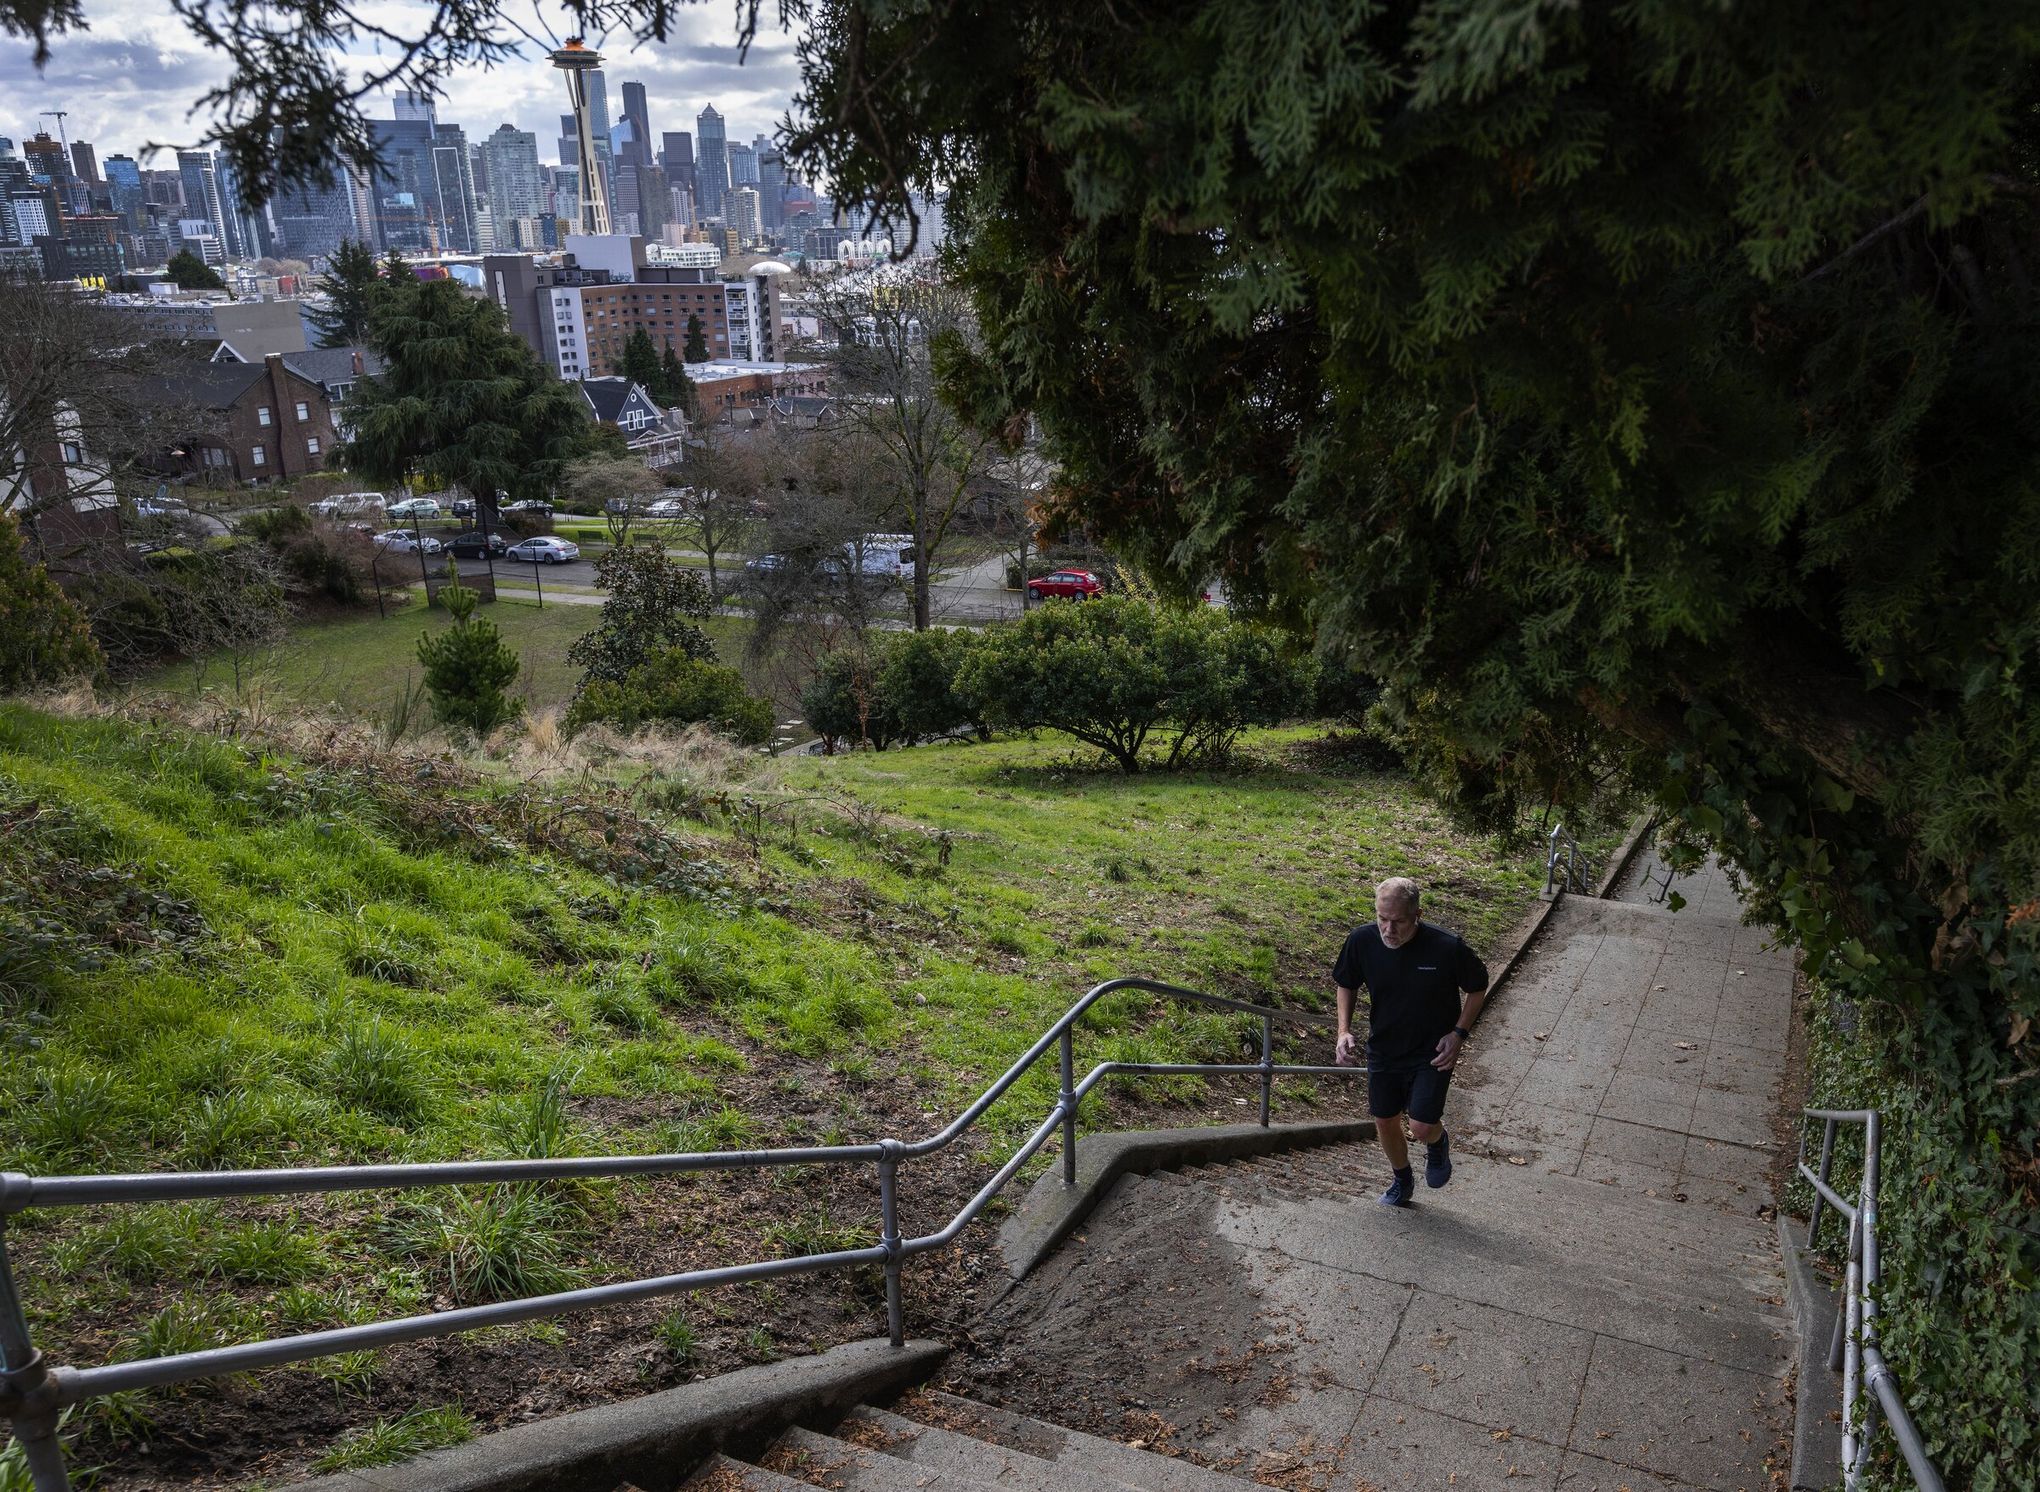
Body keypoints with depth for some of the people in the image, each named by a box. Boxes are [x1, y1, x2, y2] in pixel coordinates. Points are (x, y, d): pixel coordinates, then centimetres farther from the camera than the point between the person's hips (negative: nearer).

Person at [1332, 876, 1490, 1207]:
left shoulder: (1448, 948, -26)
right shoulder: (1361, 941, -18)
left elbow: (1477, 987, -5)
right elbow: (1346, 984, 2)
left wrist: (1459, 1034, -13)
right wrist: (1344, 1031, -10)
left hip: (1432, 1052, -3)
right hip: (1383, 1049, 3)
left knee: (1422, 1126, -10)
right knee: (1385, 1121, 14)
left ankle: (1438, 1143, 29)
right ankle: (1403, 1182, 44)